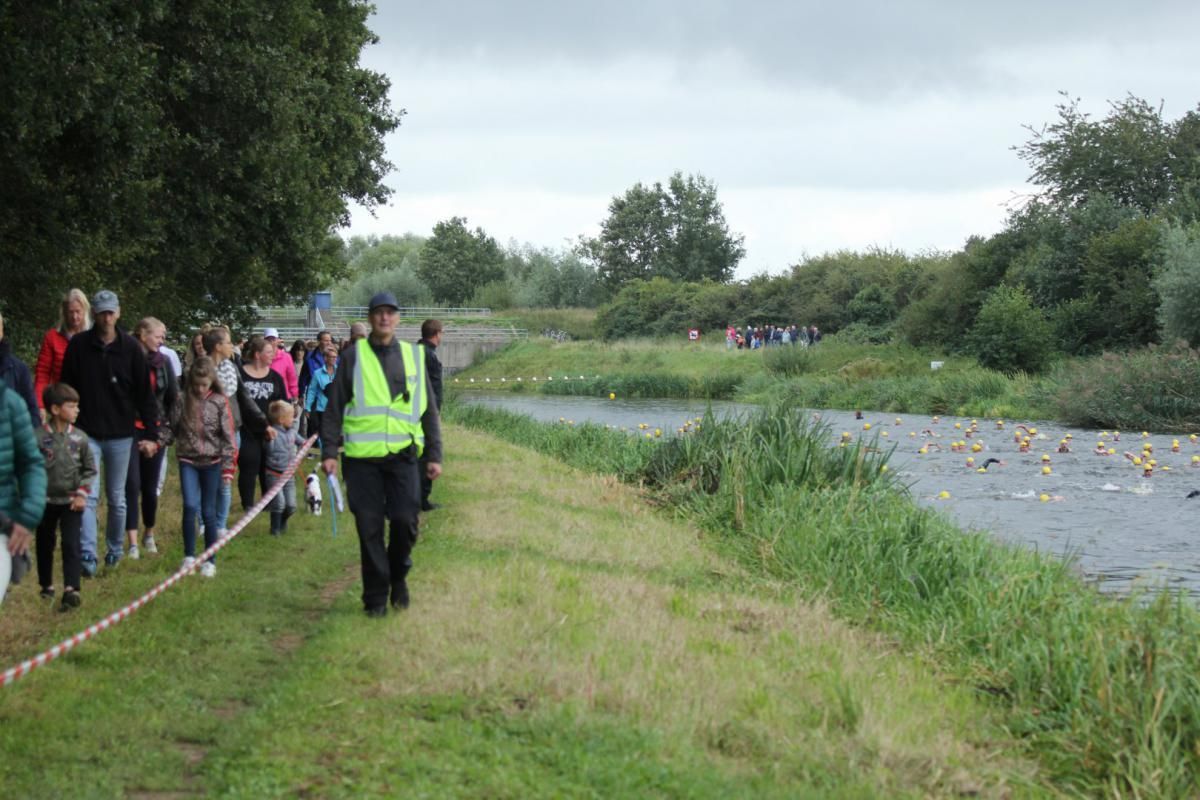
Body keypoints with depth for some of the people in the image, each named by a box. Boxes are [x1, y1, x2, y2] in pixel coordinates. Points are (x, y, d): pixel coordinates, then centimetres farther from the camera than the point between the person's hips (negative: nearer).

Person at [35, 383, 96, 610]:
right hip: (46, 502, 0)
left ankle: (72, 590, -16)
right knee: (45, 545, 14)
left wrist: (81, 494, -4)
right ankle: (47, 586, 31)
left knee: (71, 545, -10)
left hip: (71, 502, 0)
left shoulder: (79, 438, -3)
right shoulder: (39, 437, -11)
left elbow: (89, 469, 5)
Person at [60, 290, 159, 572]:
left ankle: (116, 548, 27)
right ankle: (88, 555, -14)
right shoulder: (78, 345, -3)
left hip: (120, 434, 1)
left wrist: (152, 432, -4)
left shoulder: (130, 348, -3)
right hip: (87, 433, -1)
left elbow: (144, 392, -1)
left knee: (117, 497, 11)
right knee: (88, 496, -9)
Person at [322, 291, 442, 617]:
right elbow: (334, 408, 6)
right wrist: (329, 451, -2)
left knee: (405, 521, -8)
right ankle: (376, 597, 10)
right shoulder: (353, 357, 5)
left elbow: (428, 410, 15)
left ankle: (398, 575, 19)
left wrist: (434, 455, 10)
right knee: (370, 529, 0)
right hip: (362, 456, -1)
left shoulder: (413, 357, 11)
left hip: (402, 455, 1)